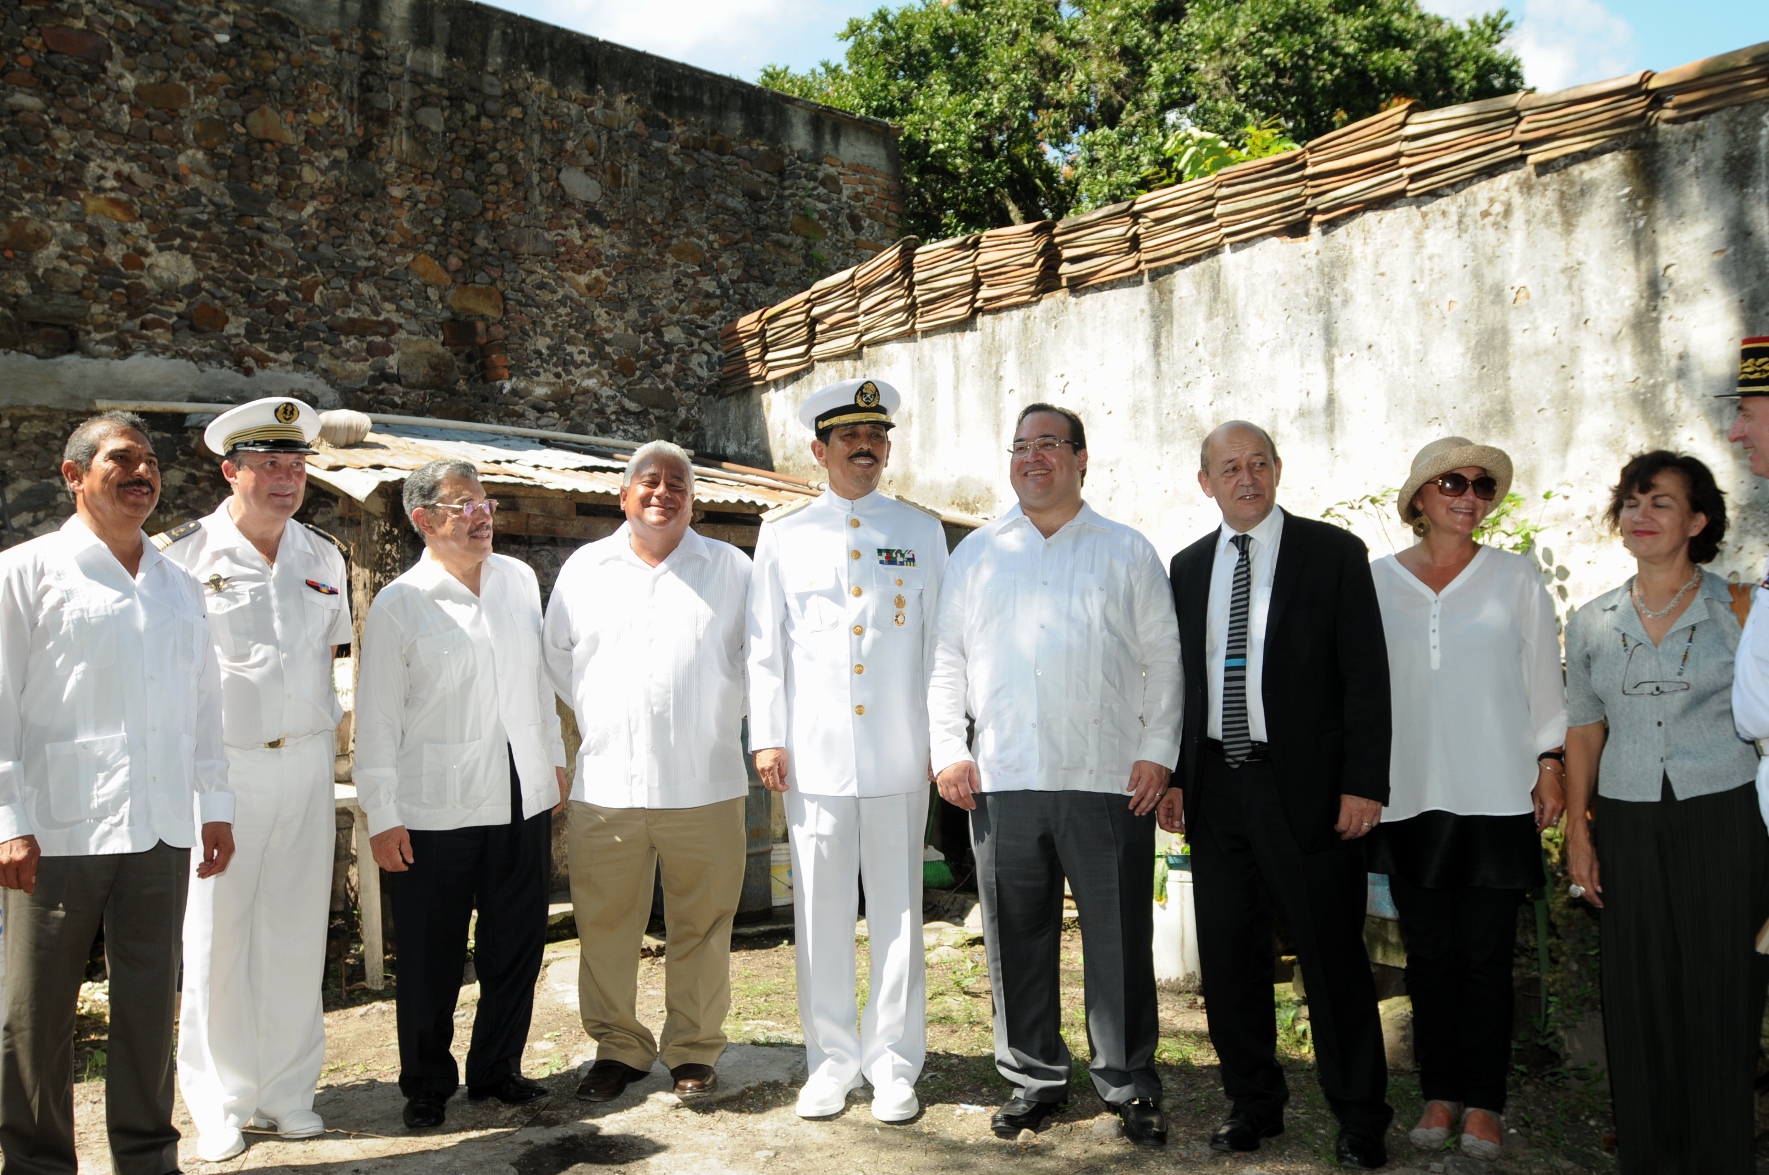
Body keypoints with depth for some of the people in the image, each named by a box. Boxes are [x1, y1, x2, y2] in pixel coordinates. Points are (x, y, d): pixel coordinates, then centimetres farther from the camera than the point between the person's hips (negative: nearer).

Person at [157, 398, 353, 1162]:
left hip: (305, 763, 4)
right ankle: (220, 1106, 17)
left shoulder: (324, 558, 9)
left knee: (297, 932, 8)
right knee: (215, 935, 2)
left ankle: (288, 1092, 22)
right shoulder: (182, 554, -4)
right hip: (218, 764, -3)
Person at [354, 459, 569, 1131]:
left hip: (524, 799, 4)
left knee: (517, 945, 12)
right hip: (436, 810, -4)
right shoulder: (397, 606, -7)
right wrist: (382, 816, -7)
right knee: (431, 957, 7)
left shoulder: (519, 580, 6)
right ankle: (427, 1087, 28)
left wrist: (555, 761, 17)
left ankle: (497, 1070, 31)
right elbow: (376, 718, -6)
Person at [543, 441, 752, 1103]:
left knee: (701, 924, 6)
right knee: (605, 924, 6)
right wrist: (598, 719, 14)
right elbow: (557, 656, 19)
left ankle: (694, 1049, 21)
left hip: (703, 785, -1)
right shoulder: (585, 569, 10)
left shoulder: (731, 569, 5)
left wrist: (722, 720, 7)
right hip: (606, 783, 2)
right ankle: (617, 1048, 22)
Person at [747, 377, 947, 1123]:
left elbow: (939, 641, 9)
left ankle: (894, 1066, 18)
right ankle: (831, 1062, 20)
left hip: (900, 755, 0)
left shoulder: (921, 531, 9)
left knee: (898, 913, 5)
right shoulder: (784, 532, 8)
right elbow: (765, 645, 8)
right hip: (814, 754, 0)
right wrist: (767, 738, 1)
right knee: (822, 914, 6)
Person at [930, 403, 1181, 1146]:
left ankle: (1129, 1086, 19)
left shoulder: (1128, 553, 8)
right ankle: (1034, 1079, 25)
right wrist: (948, 750, 3)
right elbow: (947, 659, 12)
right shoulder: (976, 553, 13)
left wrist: (1157, 753, -4)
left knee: (1120, 944, 3)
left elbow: (1163, 660, 5)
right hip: (1000, 780, 2)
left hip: (1108, 781, -2)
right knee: (1017, 941, 9)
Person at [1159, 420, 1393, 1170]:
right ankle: (1254, 1105, 28)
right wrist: (1172, 775, 6)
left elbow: (1366, 676, -5)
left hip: (1304, 788, -4)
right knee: (1229, 960, 12)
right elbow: (1180, 677, 13)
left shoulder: (1334, 553, -1)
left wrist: (1363, 784, -11)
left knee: (1333, 960, 4)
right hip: (1215, 789, 4)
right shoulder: (1188, 567, 11)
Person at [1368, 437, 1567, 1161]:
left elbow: (1543, 676, 7)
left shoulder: (1516, 577, 4)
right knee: (1428, 952, 8)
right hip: (1409, 797, 1)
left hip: (1497, 796, -1)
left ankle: (1483, 1102, 15)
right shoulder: (1378, 580, 5)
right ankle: (1440, 1092, 21)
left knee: (1486, 953, 2)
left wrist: (1549, 761, 2)